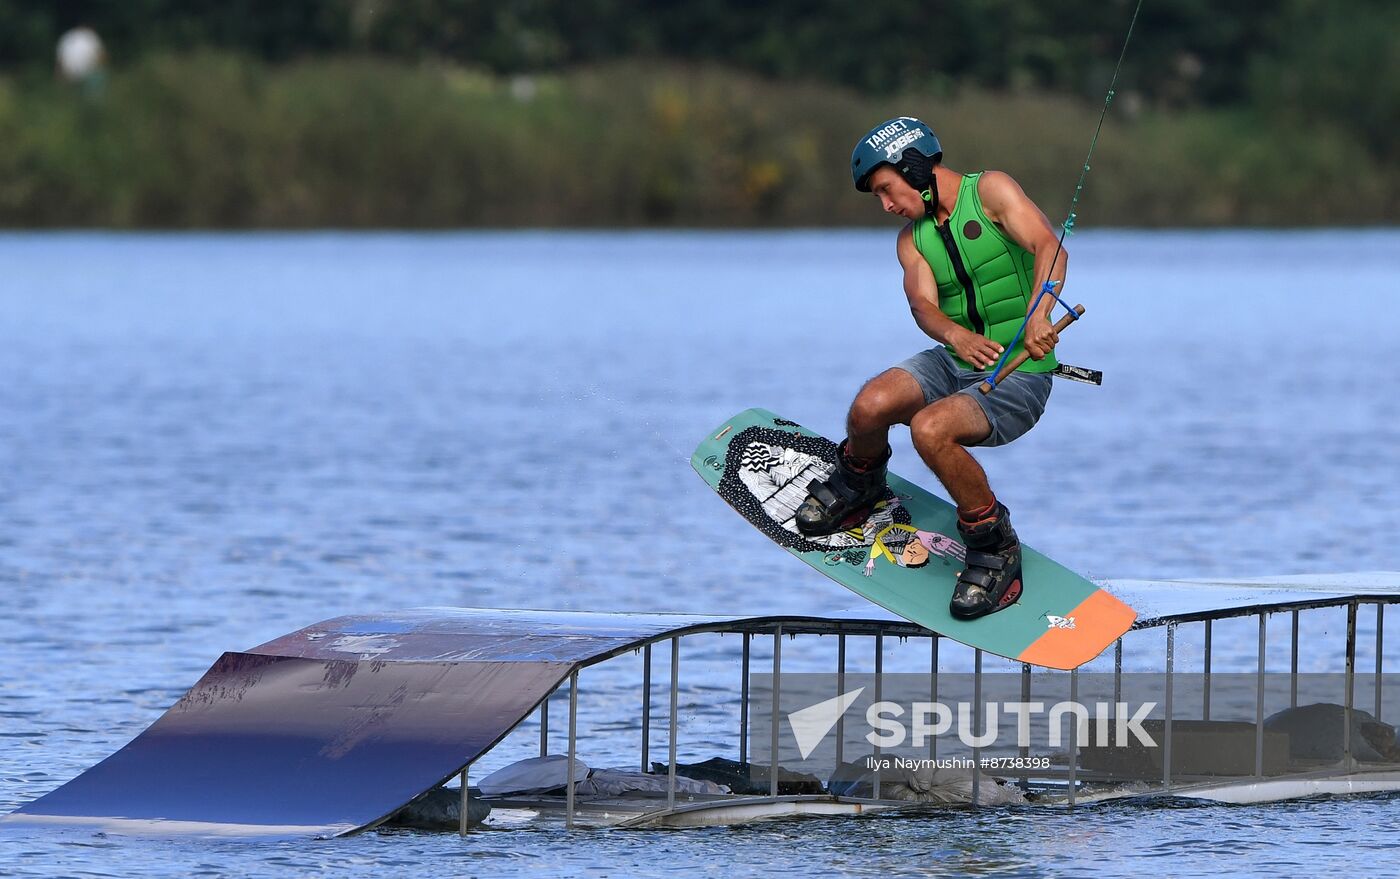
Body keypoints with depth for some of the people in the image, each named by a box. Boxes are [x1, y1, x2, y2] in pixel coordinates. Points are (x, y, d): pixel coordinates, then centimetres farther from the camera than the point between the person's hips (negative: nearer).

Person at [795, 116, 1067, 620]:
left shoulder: (991, 191, -7)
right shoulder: (912, 240, 9)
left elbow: (1049, 248, -22)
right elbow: (923, 304, -9)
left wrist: (1037, 317, -40)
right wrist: (958, 335, -33)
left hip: (1018, 377, -5)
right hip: (952, 364, 5)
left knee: (930, 430, -32)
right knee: (870, 407, -23)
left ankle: (995, 548, -13)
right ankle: (857, 484, 11)